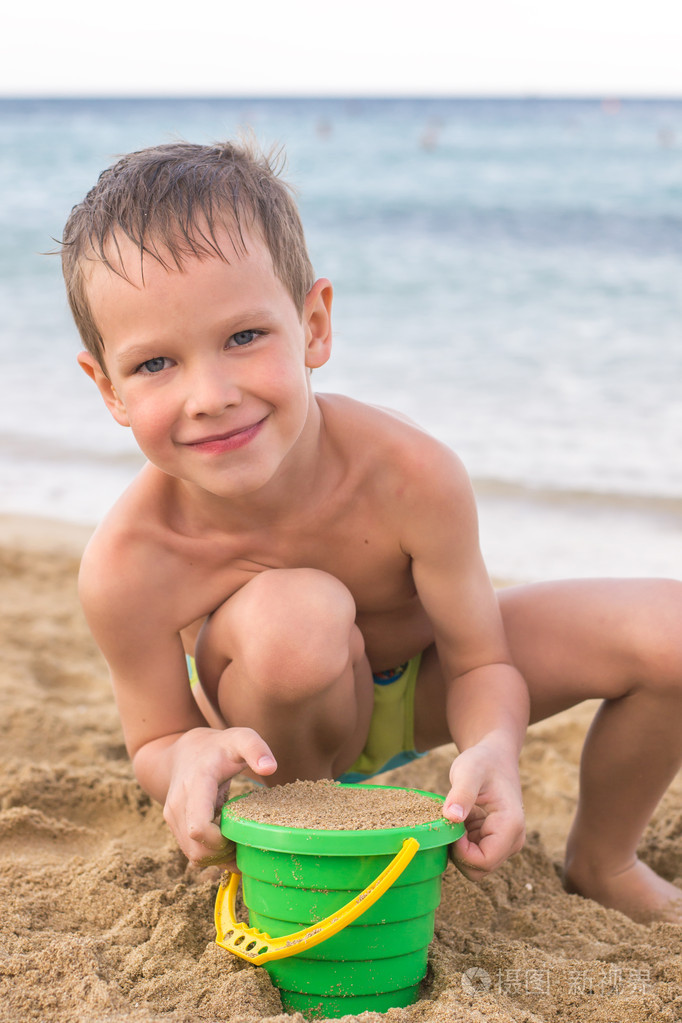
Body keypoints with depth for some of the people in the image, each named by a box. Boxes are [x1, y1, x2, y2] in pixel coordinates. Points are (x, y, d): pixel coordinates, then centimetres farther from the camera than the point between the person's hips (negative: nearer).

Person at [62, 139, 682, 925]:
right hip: (289, 728, -2)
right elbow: (153, 741, -18)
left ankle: (603, 864, 12)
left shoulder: (410, 475, -33)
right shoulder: (130, 563, -34)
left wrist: (493, 750, -44)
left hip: (425, 682, 3)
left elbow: (481, 664, -20)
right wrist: (193, 757, -44)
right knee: (296, 613, -40)